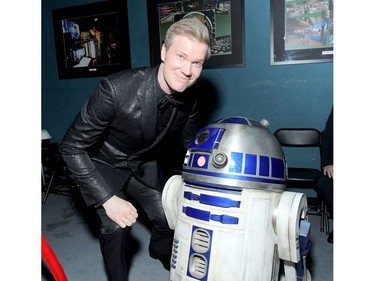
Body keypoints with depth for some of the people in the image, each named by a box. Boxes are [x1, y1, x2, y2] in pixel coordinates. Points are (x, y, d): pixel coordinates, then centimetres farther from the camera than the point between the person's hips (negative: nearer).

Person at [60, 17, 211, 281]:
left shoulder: (191, 98, -18)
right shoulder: (116, 89, -35)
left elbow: (191, 144, 1)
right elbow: (72, 147, -27)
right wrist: (108, 199, -30)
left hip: (145, 163, 4)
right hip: (104, 163, -4)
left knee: (168, 216, 6)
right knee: (116, 227, -17)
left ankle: (162, 252, 44)